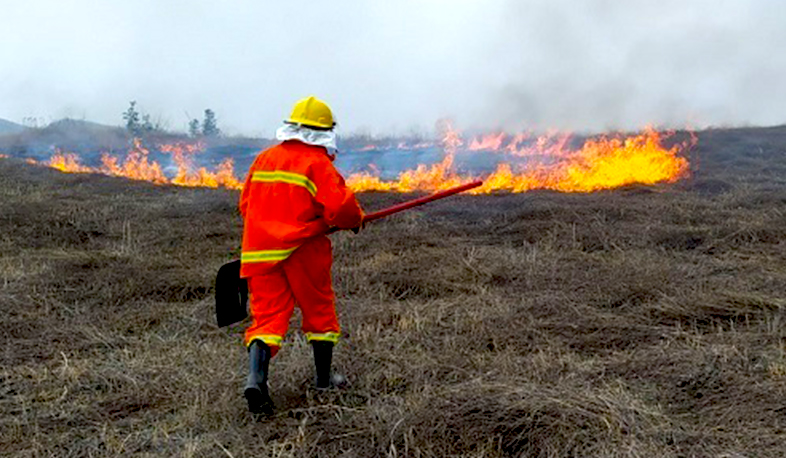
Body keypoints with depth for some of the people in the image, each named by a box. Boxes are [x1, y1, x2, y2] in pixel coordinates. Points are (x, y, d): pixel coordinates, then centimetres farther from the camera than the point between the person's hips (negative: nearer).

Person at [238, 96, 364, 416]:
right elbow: (339, 206, -18)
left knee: (267, 316, 3)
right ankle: (323, 381, 26)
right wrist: (355, 220, 4)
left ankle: (256, 377, -20)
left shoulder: (264, 158, 11)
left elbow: (246, 204, 17)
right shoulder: (318, 163, -7)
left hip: (259, 251, 4)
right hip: (301, 249, -4)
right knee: (319, 311, 14)